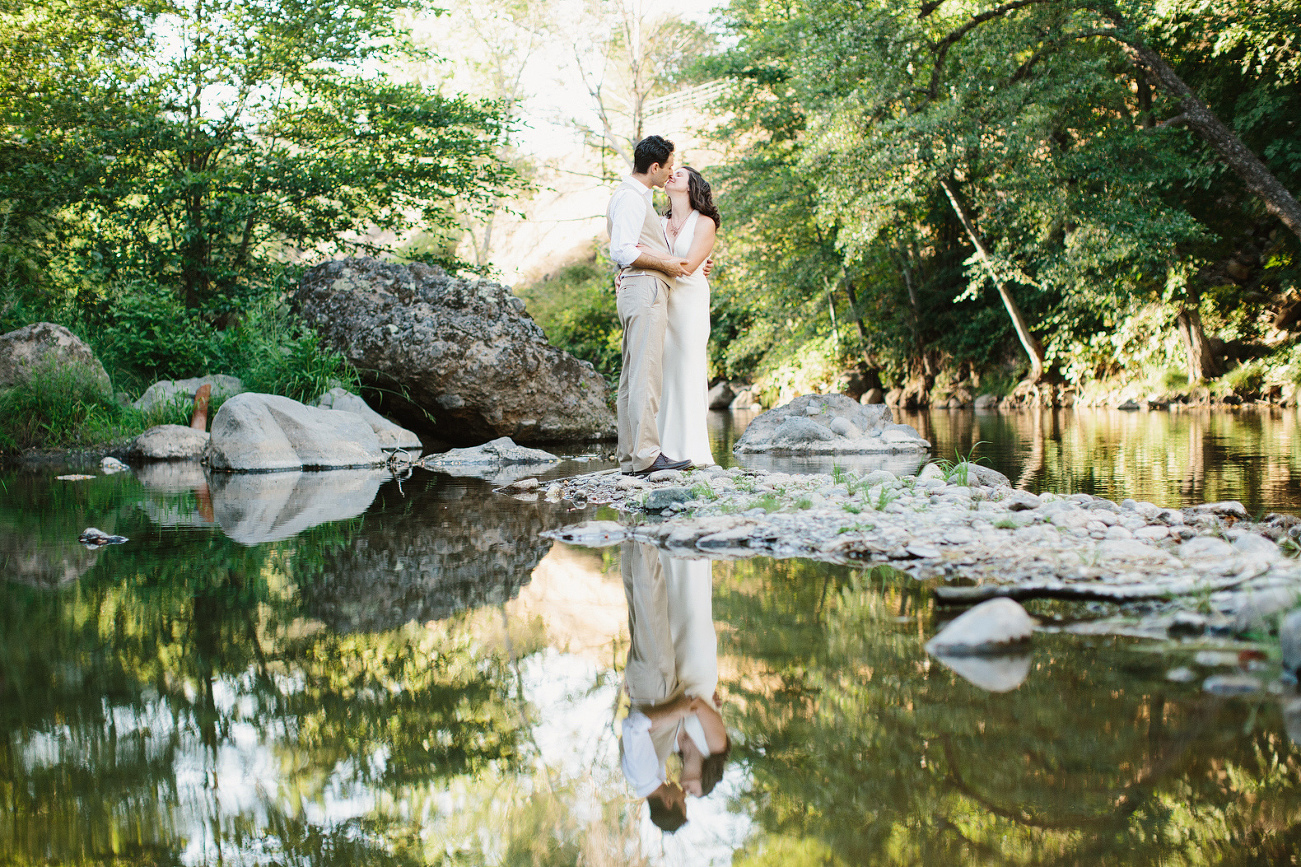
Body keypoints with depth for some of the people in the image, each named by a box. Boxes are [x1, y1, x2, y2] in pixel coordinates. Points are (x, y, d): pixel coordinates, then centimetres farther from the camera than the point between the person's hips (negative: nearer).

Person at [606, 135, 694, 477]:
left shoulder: (638, 198, 24)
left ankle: (630, 457, 8)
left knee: (633, 375, 8)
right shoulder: (630, 197, -9)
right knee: (646, 374, -14)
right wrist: (666, 263, -11)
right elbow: (623, 251, -19)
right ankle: (646, 454, -19)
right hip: (644, 288, -11)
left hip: (644, 292, 11)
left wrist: (682, 265, 24)